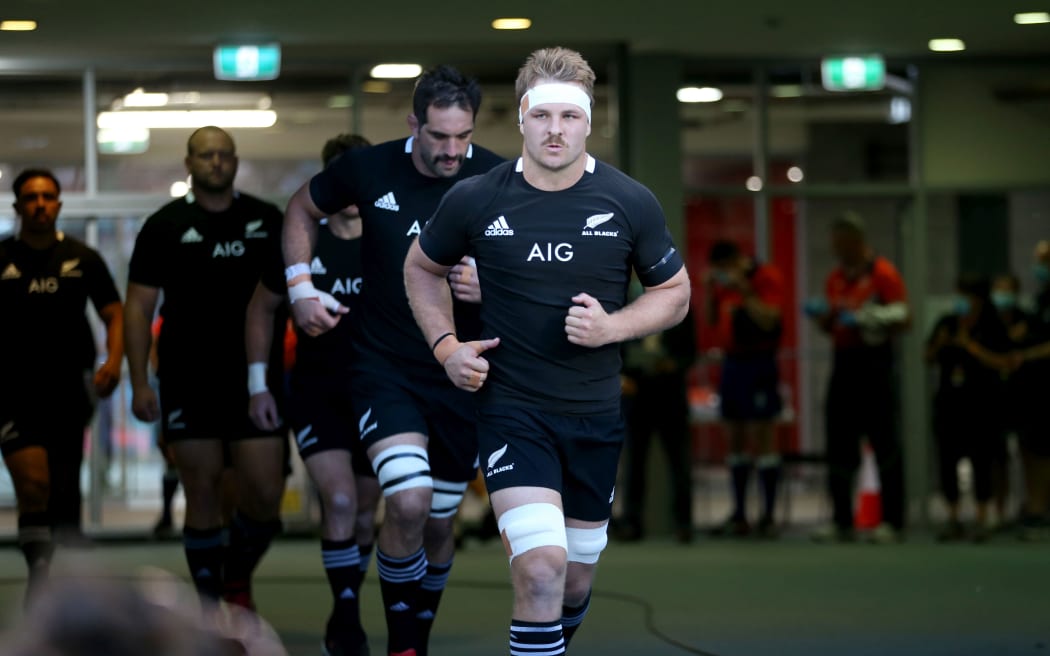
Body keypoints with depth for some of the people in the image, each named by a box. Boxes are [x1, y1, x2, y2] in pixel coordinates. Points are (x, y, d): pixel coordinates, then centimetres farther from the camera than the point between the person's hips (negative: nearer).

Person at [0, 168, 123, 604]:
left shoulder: (83, 259, 6)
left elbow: (113, 314, 8)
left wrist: (114, 360, -9)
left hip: (69, 393, 2)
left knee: (65, 494, 7)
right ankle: (39, 575, -11)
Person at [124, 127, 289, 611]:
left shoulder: (267, 221, 8)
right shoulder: (165, 226, 3)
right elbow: (138, 306, 2)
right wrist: (139, 383, -5)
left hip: (256, 379, 1)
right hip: (189, 384, -1)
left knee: (265, 494, -4)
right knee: (202, 493, 1)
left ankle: (238, 576, 24)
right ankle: (210, 603, 12)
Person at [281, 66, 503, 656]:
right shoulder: (369, 170, -7)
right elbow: (303, 210, 12)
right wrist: (301, 287, 1)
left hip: (463, 378, 2)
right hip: (385, 369, -2)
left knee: (440, 522, 12)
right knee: (409, 501, -23)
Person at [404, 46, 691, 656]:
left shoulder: (631, 203, -6)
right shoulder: (475, 200, -7)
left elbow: (675, 292, 6)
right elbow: (422, 268, 12)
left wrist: (612, 326, -12)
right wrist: (446, 346, -2)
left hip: (597, 414, 3)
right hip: (511, 408, -3)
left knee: (576, 580, 15)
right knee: (542, 566, -21)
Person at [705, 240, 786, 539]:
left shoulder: (767, 277, -8)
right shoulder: (723, 281, 12)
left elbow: (768, 320, -17)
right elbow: (712, 320, 16)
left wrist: (744, 290, -21)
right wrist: (711, 290, 2)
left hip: (759, 361, -7)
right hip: (732, 361, 7)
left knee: (763, 436, -7)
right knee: (736, 439, 8)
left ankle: (768, 517, -6)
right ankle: (739, 516, 11)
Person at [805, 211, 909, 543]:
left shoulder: (883, 273, -5)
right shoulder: (836, 278, 16)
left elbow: (902, 317, -10)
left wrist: (865, 319, -20)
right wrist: (822, 315, 3)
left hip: (874, 362, -7)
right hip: (843, 361, 7)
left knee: (884, 441, -4)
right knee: (839, 442, 5)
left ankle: (892, 521, -2)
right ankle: (842, 521, 9)